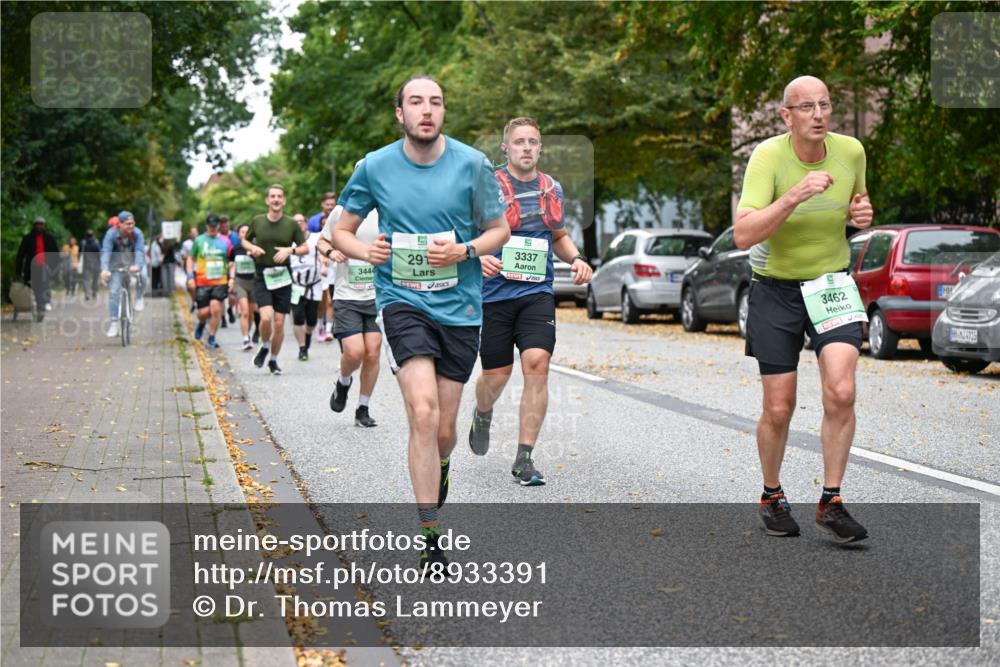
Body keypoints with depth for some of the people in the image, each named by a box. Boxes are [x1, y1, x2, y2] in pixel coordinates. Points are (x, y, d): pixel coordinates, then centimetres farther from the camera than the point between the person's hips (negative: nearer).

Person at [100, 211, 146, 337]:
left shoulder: (137, 233, -23)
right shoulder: (111, 234, -25)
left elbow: (140, 251, -32)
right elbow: (105, 252, -33)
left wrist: (137, 266, -52)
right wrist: (104, 269, -50)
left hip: (133, 261, 0)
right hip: (117, 263, 0)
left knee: (142, 274, -31)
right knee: (113, 291, -8)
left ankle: (139, 298, -4)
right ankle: (114, 323, -1)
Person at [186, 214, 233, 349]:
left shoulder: (225, 241, 6)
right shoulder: (199, 240, 3)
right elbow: (191, 258, 10)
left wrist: (231, 278, 4)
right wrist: (190, 276, 1)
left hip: (220, 282, 0)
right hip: (202, 282, 0)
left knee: (215, 308, -12)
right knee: (203, 312, -3)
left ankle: (211, 338, 4)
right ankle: (201, 324, 34)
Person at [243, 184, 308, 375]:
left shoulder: (291, 224, 0)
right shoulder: (257, 221, 2)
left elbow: (305, 248, 6)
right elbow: (245, 240, 17)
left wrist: (290, 250, -13)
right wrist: (253, 248, -5)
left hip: (283, 277, 1)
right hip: (262, 277, -1)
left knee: (279, 323, 2)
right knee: (266, 317, -19)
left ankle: (273, 359, 22)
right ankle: (264, 347, 11)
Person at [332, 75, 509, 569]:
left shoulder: (471, 163, -2)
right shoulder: (375, 167, -1)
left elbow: (499, 229, 7)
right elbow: (341, 230, 11)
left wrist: (464, 251, -12)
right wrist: (365, 250, -11)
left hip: (460, 305, 1)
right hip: (401, 299, -1)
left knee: (443, 429, 8)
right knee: (423, 413, -20)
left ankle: (439, 467, 47)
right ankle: (430, 542, -13)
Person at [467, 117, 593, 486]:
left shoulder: (552, 188, 10)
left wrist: (576, 258, 4)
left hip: (538, 293, 3)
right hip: (494, 293, -2)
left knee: (537, 365, -15)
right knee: (497, 375, 4)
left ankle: (524, 458, -8)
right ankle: (482, 415, 43)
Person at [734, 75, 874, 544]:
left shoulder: (851, 151, -4)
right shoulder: (768, 156, -17)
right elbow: (743, 235, -29)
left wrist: (862, 214, -7)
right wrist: (796, 195, -38)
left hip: (832, 284, 2)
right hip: (775, 289, -2)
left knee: (840, 392, -16)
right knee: (778, 409, 2)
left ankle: (831, 503, -2)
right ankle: (772, 497, 27)